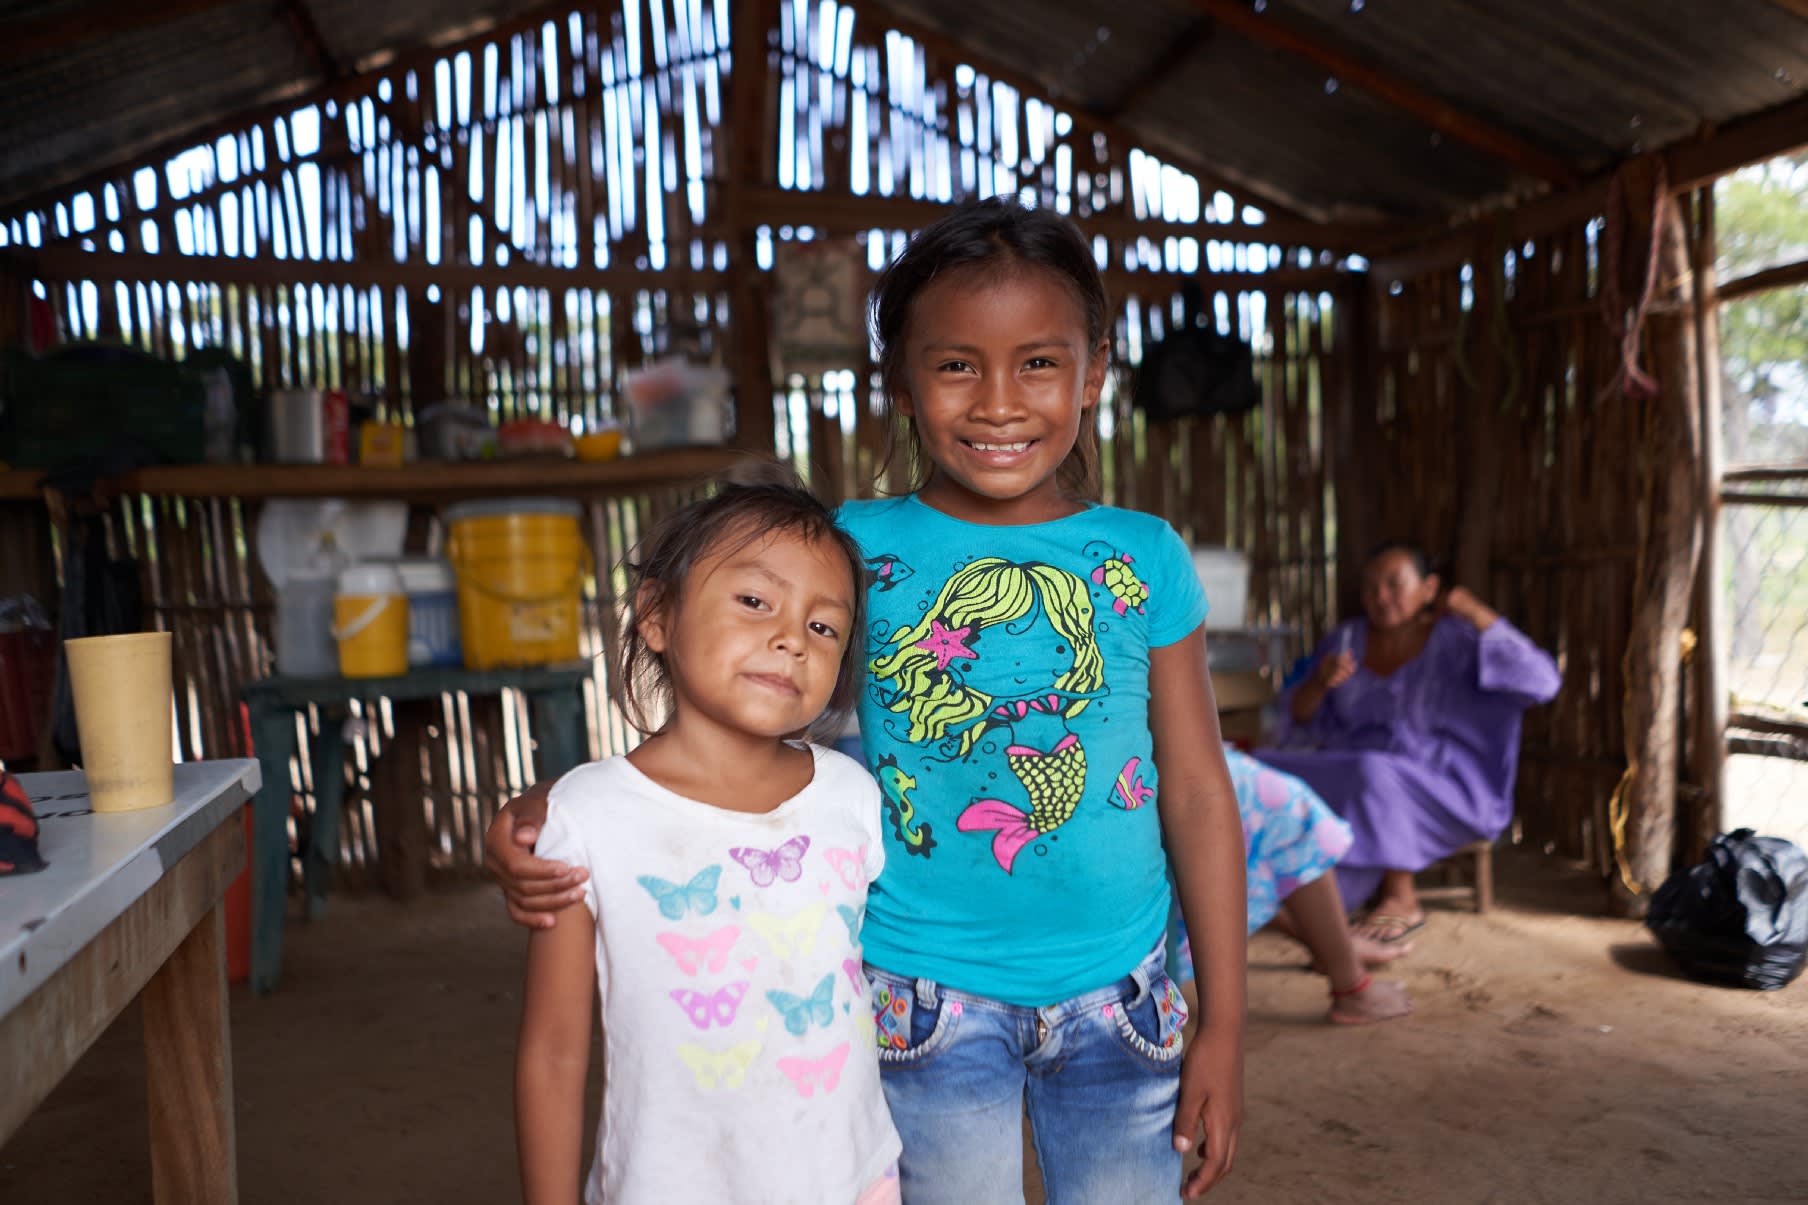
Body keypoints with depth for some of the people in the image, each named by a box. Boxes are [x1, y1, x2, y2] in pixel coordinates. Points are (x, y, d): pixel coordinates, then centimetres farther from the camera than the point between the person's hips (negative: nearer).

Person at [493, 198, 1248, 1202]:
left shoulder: (1144, 559, -3)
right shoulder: (856, 551, -7)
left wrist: (1223, 1026, 3)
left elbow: (1198, 793, 1)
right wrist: (549, 819, -20)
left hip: (1120, 1001, 2)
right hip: (929, 999, -1)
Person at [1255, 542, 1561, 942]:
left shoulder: (1457, 640, -8)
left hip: (1442, 792, -4)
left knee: (1373, 774, -35)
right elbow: (1300, 720, 6)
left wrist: (1479, 615, -21)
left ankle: (1402, 898, -14)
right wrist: (1319, 682, -15)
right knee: (1273, 772, -18)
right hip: (1353, 776, 4)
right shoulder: (1346, 639, 5)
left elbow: (1541, 683, -21)